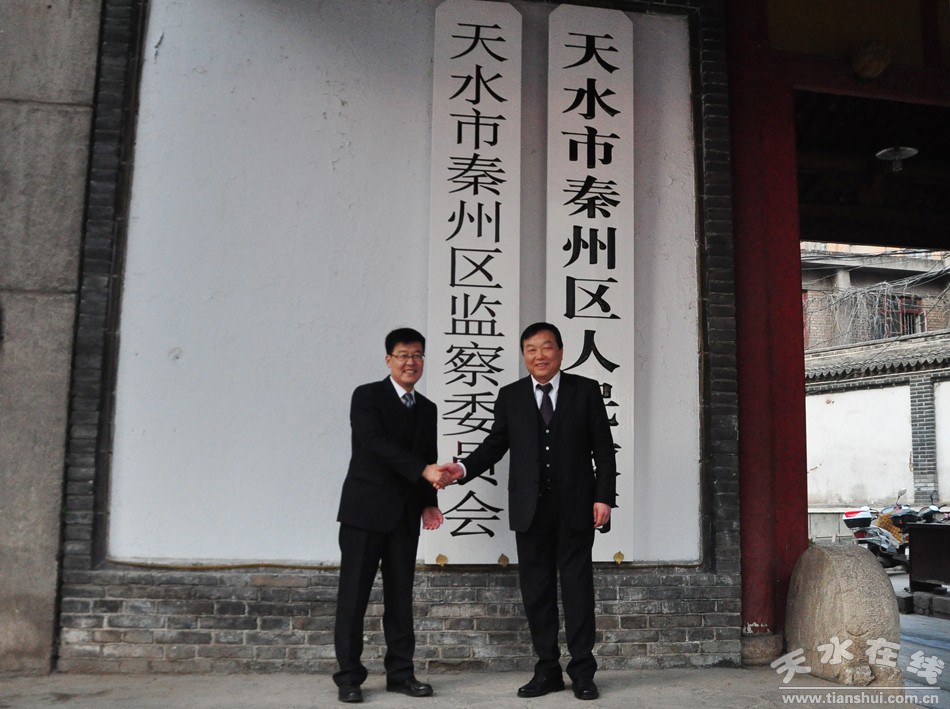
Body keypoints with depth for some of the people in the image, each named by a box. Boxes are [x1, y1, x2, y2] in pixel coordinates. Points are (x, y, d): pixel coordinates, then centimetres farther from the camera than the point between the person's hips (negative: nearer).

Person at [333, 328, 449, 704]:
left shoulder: (427, 408, 14)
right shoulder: (367, 395, -5)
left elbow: (428, 460, 16)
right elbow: (376, 443, -19)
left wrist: (429, 502, 1)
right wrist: (423, 470, -26)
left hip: (405, 515, 5)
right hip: (365, 509, -5)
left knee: (400, 595, 9)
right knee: (354, 594, 0)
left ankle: (400, 673, 18)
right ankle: (348, 676, 9)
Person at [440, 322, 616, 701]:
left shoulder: (585, 390, 2)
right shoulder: (510, 396, 7)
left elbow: (603, 448, 0)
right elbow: (495, 443, 6)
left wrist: (604, 496, -7)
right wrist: (464, 468, -11)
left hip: (575, 506, -2)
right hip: (530, 509, 2)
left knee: (577, 587, 4)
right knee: (536, 591, 7)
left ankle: (582, 671, 14)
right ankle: (547, 670, 18)